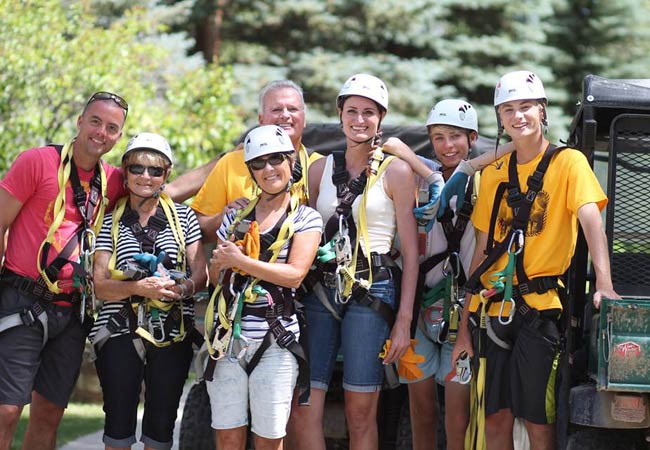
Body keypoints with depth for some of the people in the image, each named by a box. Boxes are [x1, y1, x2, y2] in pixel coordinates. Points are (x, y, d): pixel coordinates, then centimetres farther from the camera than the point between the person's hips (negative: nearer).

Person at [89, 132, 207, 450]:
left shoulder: (183, 216, 9)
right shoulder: (111, 222, 6)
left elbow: (201, 275, 4)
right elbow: (101, 286, -1)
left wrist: (182, 288, -18)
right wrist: (137, 288, -20)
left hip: (173, 336, 1)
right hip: (121, 334, -1)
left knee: (161, 423, 3)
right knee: (119, 421, -3)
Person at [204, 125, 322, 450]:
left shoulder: (306, 219, 3)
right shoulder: (236, 215, 15)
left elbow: (295, 275, -11)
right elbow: (215, 277, 19)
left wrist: (240, 261, -14)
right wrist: (219, 263, -3)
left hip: (275, 341, -3)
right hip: (229, 337, 3)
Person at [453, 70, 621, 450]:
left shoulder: (568, 162, -2)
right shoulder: (494, 174, 13)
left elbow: (590, 219, -16)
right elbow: (483, 250, 14)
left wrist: (604, 282, -32)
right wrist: (466, 325, 11)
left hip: (539, 308, -4)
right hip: (493, 309, 5)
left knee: (538, 419, -3)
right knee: (494, 417, 5)